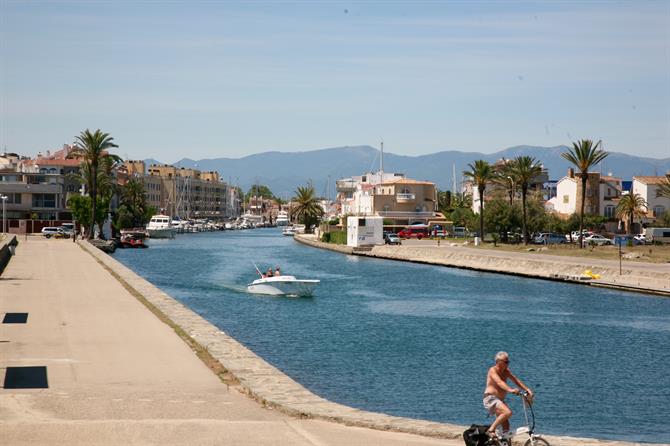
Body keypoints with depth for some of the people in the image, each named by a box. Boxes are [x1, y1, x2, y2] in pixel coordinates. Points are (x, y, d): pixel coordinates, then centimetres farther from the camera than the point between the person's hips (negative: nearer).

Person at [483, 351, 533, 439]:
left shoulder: (506, 371, 11)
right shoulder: (493, 370, -12)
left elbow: (516, 380, 6)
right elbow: (499, 382, -29)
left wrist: (527, 390, -8)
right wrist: (510, 390, -45)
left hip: (500, 400, 9)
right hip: (490, 398, -9)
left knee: (506, 427, 7)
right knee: (508, 412, -31)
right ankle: (491, 430, -21)